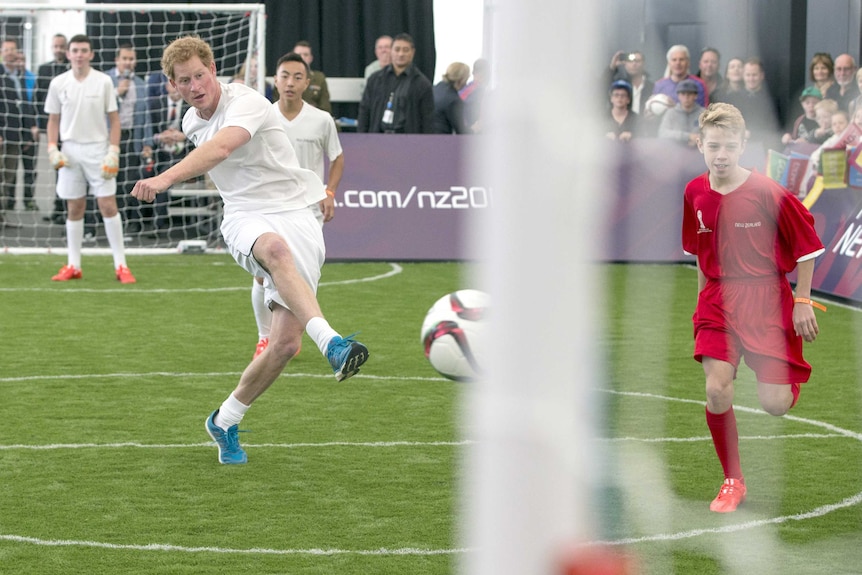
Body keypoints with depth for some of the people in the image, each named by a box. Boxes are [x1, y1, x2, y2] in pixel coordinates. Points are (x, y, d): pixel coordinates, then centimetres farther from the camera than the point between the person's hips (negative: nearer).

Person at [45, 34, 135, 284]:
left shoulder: (104, 81, -1)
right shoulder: (58, 83, 4)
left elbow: (114, 119, 2)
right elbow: (53, 120, 12)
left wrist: (113, 151, -8)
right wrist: (52, 149, -1)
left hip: (98, 150, -2)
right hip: (70, 150, 2)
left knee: (108, 205, -7)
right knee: (74, 208, 6)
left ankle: (120, 265, -3)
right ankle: (73, 266, 12)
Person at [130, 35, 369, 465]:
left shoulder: (246, 103, -13)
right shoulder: (191, 123, 12)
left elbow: (221, 147, -34)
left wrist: (167, 178, -48)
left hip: (296, 215, -3)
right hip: (245, 217, 3)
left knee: (286, 341, -12)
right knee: (275, 248, -38)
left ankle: (225, 422, 12)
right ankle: (332, 343, -56)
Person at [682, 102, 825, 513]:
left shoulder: (767, 193, -13)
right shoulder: (695, 193, 1)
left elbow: (806, 247, -5)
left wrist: (803, 302, -5)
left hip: (766, 298, -3)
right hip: (718, 298, 3)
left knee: (775, 404, -7)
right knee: (717, 390, -15)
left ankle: (793, 381, 34)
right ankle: (733, 482, 3)